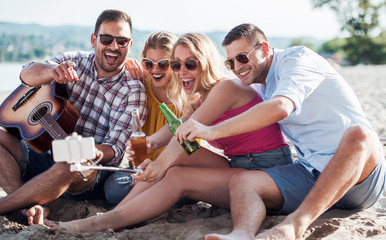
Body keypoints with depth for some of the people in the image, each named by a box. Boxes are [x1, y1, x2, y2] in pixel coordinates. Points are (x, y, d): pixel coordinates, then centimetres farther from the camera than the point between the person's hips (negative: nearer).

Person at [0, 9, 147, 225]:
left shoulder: (134, 91, -7)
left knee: (73, 164, -38)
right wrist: (52, 71, -37)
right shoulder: (73, 62, 5)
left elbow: (115, 150, -15)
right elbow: (27, 75, -13)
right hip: (47, 157, 5)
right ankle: (32, 204, -27)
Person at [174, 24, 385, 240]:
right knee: (241, 182, -16)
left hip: (359, 173, -6)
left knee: (357, 133, -39)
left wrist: (213, 131, -26)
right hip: (310, 173, 6)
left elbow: (280, 108, -26)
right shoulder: (263, 91, 18)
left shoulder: (298, 57, -6)